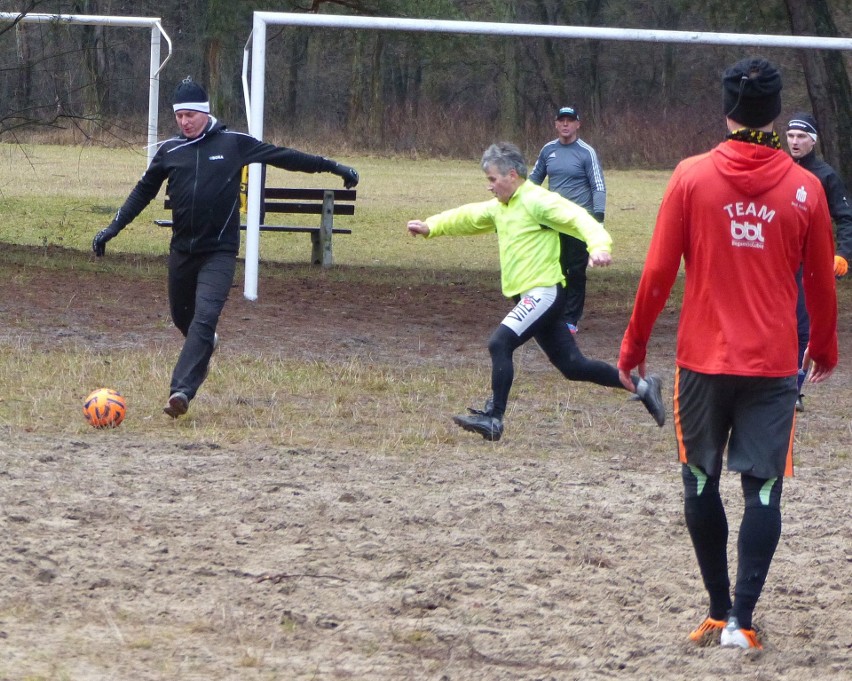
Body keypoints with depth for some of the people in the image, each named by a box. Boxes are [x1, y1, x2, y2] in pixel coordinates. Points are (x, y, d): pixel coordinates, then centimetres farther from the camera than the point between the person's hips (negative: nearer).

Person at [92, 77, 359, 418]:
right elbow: (143, 191, 14)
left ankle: (181, 390, -23)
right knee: (181, 317, 14)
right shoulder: (169, 151, 4)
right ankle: (205, 345, 48)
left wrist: (331, 166, 7)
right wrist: (112, 228, 10)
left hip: (219, 252, -4)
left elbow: (282, 156, 4)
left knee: (204, 319, -18)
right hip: (182, 250, 4)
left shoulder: (234, 144, -2)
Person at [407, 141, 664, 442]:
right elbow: (466, 218, 28)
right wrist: (430, 226, 17)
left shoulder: (537, 201, -12)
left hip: (544, 292, -10)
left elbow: (578, 218, -23)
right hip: (531, 297, 10)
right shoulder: (500, 208, 17)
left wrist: (598, 245, -41)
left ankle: (493, 418, -19)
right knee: (571, 365, 11)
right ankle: (643, 387, 21)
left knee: (500, 342, -21)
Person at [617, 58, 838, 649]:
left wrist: (635, 343, 8)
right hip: (774, 364, 0)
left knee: (702, 483, 13)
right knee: (763, 489, 4)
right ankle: (741, 618, -4)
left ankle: (719, 611, 17)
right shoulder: (804, 188, -2)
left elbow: (659, 271, -4)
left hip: (703, 360, 0)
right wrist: (825, 348, 24)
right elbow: (821, 280, 7)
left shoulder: (692, 177, -4)